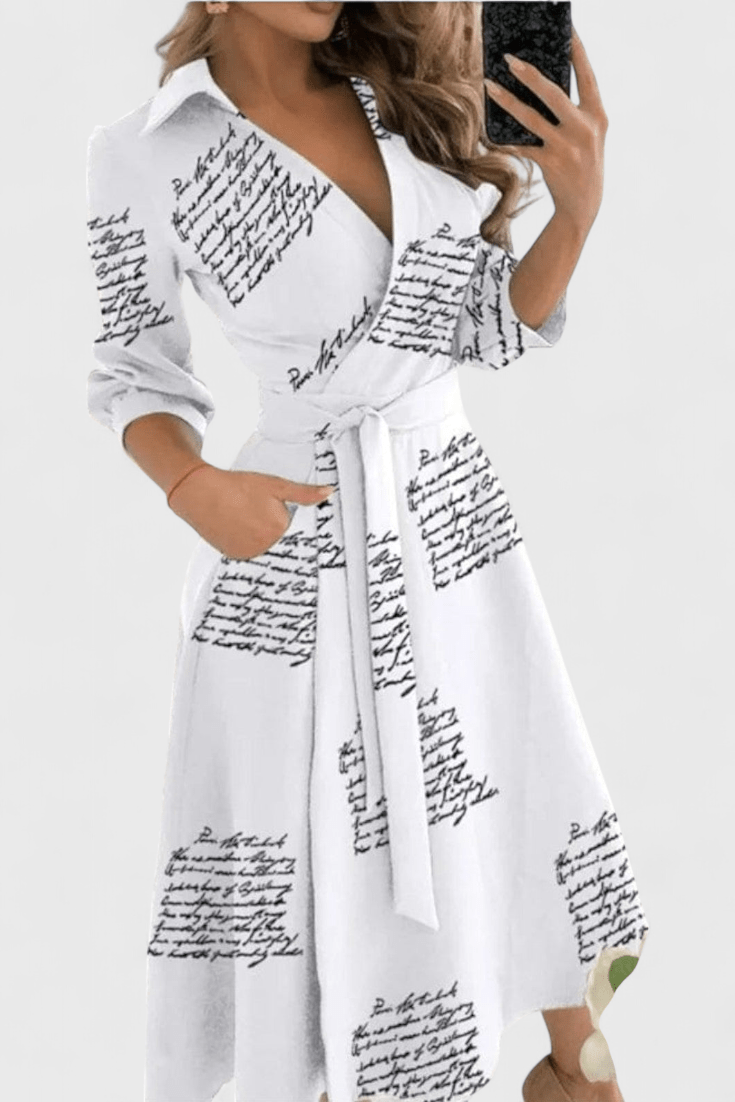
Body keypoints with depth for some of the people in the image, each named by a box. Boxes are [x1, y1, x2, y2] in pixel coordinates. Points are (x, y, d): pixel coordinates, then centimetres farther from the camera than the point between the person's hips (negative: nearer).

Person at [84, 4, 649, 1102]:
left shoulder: (406, 95, 2)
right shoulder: (146, 154, -9)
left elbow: (493, 324, 5)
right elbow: (135, 372, 0)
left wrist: (577, 206, -12)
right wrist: (195, 489, -20)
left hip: (454, 513, 4)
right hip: (293, 541, -4)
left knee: (520, 806, 13)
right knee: (314, 863, 6)